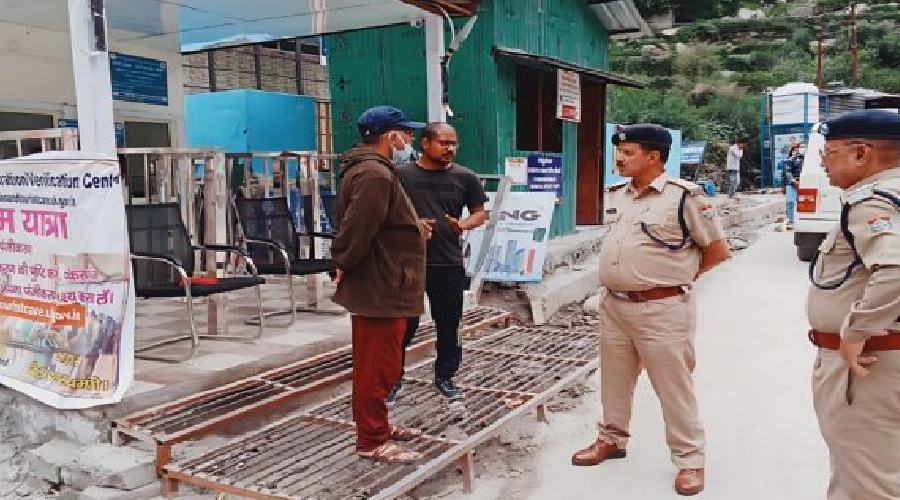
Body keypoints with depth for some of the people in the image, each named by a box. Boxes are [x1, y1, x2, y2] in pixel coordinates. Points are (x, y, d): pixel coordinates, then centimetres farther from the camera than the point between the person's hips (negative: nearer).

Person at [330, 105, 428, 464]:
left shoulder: (373, 168, 15)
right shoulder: (374, 174, -21)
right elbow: (357, 229, -26)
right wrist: (343, 266, -12)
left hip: (380, 284, 11)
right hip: (378, 286, -11)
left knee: (377, 364, 19)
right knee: (377, 367, -2)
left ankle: (377, 425, 32)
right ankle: (371, 441, 9)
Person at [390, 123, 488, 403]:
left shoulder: (464, 177, 5)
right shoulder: (401, 174, 0)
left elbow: (480, 213, 11)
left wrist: (463, 225, -11)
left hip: (449, 264, 2)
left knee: (448, 325, 12)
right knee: (403, 325, 4)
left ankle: (445, 378, 29)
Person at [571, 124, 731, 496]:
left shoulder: (684, 196, -12)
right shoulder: (616, 195, 9)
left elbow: (718, 250, -6)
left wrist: (679, 274, 1)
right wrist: (617, 278, 14)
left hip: (661, 310, -7)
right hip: (613, 306, 7)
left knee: (673, 387, 2)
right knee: (614, 380, 18)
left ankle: (690, 460, 16)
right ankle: (612, 440, 36)